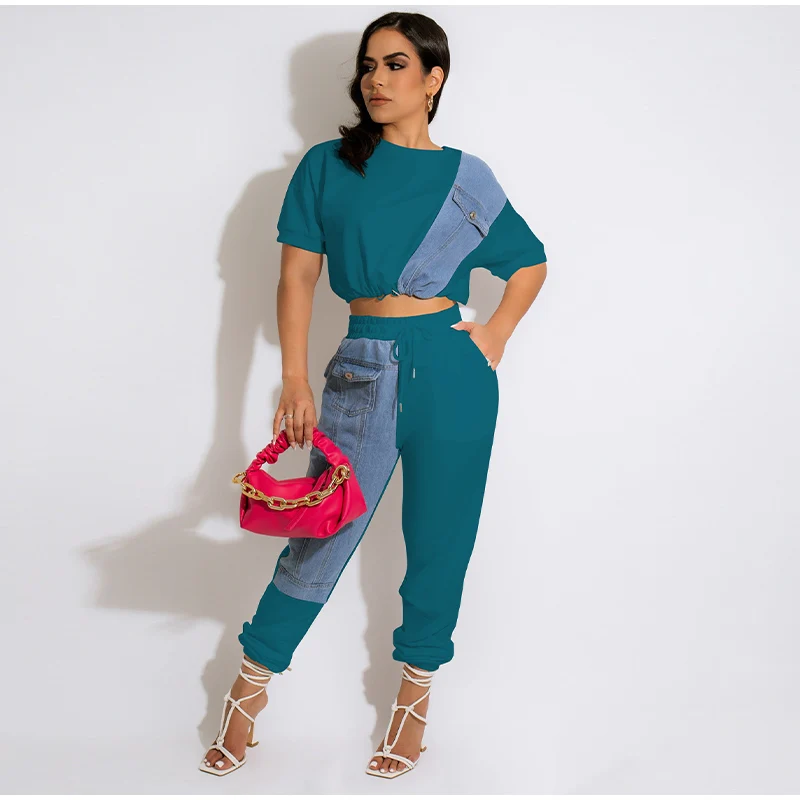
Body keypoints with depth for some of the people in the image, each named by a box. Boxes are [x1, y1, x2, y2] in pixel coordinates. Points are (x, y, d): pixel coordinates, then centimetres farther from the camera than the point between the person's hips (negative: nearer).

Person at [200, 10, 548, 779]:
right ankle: (250, 686, 19)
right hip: (363, 365, 0)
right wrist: (295, 382, -4)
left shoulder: (467, 179, 6)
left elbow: (531, 261, 17)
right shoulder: (327, 166, 5)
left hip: (452, 370, 1)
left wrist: (496, 333, 2)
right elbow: (297, 275, 2)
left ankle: (416, 694, 24)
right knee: (319, 535, 2)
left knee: (437, 538, 7)